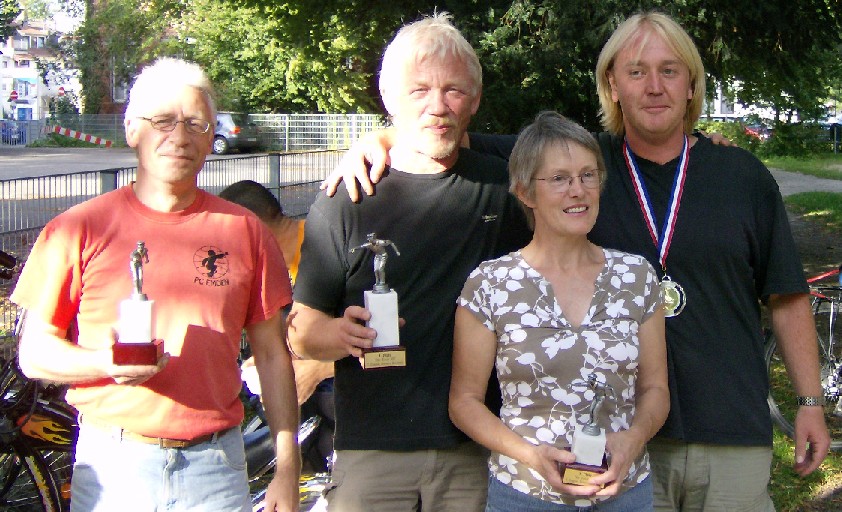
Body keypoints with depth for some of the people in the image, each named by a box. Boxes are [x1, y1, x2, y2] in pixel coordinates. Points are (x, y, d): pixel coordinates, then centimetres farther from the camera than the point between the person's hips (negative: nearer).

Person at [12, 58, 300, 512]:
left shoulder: (244, 231, 5)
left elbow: (272, 355, 8)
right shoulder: (81, 228, -1)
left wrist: (287, 472, 4)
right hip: (111, 465, -1)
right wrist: (105, 363, -19)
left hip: (215, 468, 2)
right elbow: (34, 353, 1)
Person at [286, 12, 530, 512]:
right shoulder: (345, 202, -1)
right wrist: (341, 333, -21)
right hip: (370, 453, -1)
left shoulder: (502, 186, 5)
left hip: (477, 450, 2)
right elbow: (301, 331, -1)